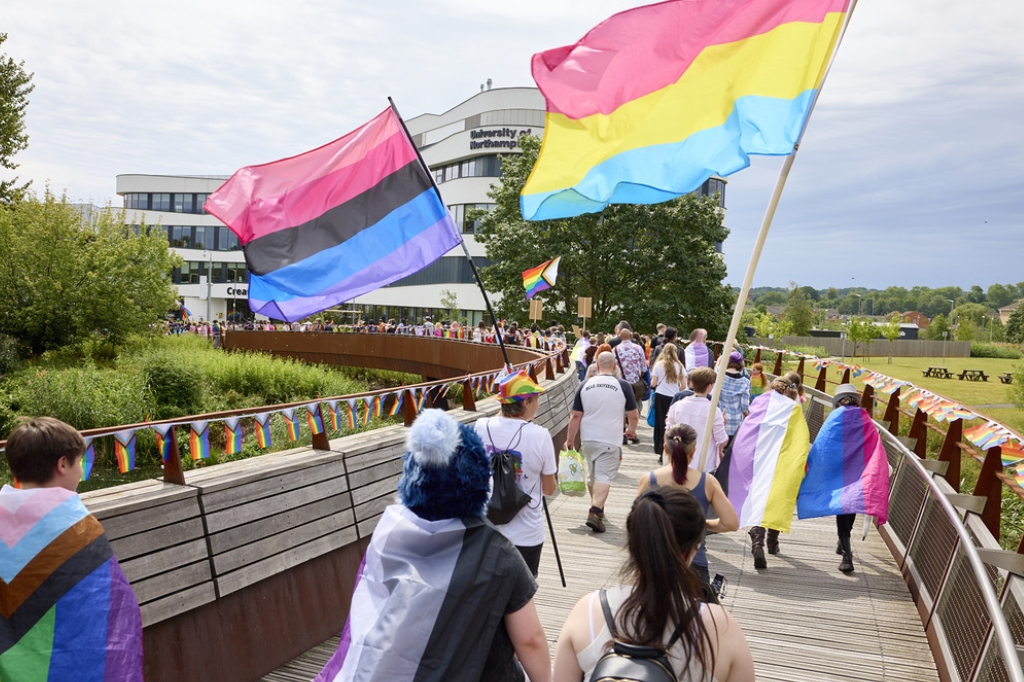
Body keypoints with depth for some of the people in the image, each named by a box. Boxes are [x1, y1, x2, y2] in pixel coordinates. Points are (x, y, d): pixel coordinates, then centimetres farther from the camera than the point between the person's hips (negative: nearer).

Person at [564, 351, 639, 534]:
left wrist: (569, 440, 9)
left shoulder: (585, 385, 1)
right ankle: (594, 512, -21)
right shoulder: (622, 386, -5)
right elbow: (634, 416, 1)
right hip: (610, 440, -3)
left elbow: (575, 416, 1)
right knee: (604, 476, -6)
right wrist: (631, 430, 22)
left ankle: (597, 507, 34)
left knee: (592, 475, 19)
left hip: (587, 439, 4)